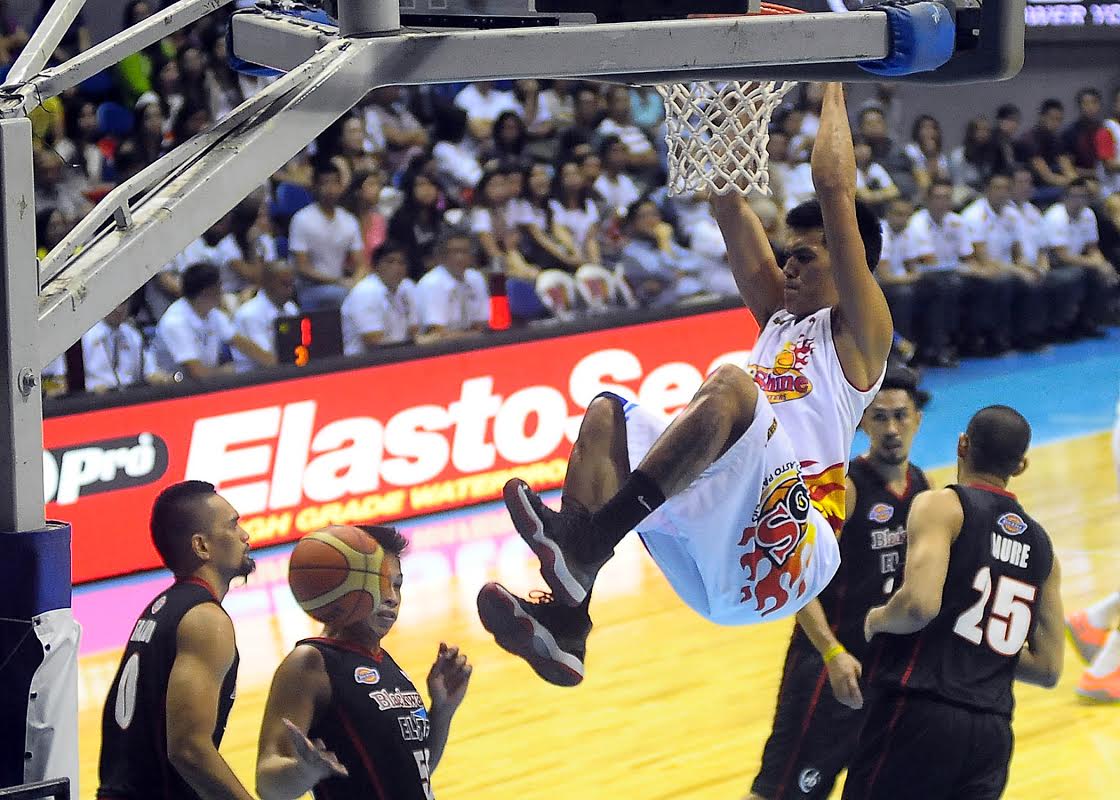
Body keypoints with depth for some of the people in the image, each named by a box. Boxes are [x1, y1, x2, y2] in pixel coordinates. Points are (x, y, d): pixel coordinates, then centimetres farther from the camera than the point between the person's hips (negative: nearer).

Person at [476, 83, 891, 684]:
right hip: (717, 569, 8)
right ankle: (566, 622, -26)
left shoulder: (856, 332, 8)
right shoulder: (779, 316, 29)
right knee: (607, 416, -5)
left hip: (785, 550, -8)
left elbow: (834, 189, -1)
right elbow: (727, 199, 26)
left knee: (729, 386, -29)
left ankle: (587, 535, -48)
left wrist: (832, 87, 9)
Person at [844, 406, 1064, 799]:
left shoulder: (942, 505, -3)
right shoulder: (1040, 544, 16)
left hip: (920, 712, -6)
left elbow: (920, 604, -19)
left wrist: (876, 620, 1)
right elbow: (1047, 668, 15)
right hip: (992, 732, 6)